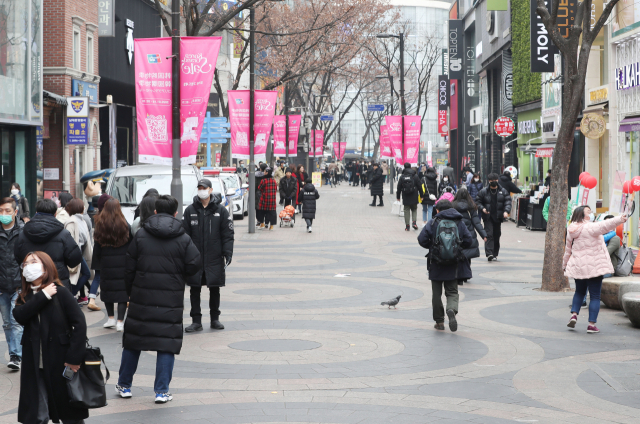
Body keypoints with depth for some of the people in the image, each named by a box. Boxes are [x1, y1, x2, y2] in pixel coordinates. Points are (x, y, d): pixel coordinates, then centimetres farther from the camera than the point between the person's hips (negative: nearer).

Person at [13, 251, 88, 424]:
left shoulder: (60, 292, -5)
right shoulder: (24, 297, 9)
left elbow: (79, 323, -10)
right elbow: (19, 315, -12)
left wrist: (74, 357, -15)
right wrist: (43, 296, -16)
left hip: (60, 364, -4)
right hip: (34, 366, 4)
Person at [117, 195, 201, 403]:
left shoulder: (140, 235, 0)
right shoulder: (183, 238, -3)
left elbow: (129, 267, 1)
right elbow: (195, 264, -7)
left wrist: (129, 292, 13)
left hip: (141, 298, 2)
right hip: (171, 300, -1)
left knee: (133, 341, 13)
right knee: (167, 344, 4)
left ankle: (124, 385, 23)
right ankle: (162, 391, 1)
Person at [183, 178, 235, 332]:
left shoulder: (220, 210, 1)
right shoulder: (190, 210, 4)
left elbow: (228, 234, 1)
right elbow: (185, 234, 6)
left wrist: (227, 253, -7)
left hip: (215, 258, -1)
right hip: (195, 258, 1)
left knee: (215, 289, 8)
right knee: (194, 290, 1)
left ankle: (215, 319, 21)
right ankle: (196, 321, 8)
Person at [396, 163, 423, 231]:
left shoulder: (402, 177, -1)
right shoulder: (415, 176, -3)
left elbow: (399, 187, 2)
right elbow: (419, 186, -1)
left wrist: (398, 197, 10)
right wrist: (421, 195, 8)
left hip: (405, 197, 0)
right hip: (414, 197, 0)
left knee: (406, 210, 6)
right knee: (414, 209, 14)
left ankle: (407, 226, 5)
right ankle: (414, 222, -6)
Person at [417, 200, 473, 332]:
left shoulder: (432, 223, -4)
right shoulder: (459, 223, 2)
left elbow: (422, 240, -9)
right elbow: (469, 241, -1)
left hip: (436, 264, -1)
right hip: (454, 265, 1)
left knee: (436, 293, 11)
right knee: (452, 291, 8)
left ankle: (439, 321, 13)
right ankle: (452, 309, -22)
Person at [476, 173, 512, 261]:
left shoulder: (503, 191, 6)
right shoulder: (483, 191, 3)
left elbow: (508, 202, 1)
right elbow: (478, 201, 9)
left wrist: (506, 211, -16)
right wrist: (482, 208, -11)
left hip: (498, 217, 2)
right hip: (488, 217, -2)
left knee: (497, 236, 7)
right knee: (489, 234, -13)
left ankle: (495, 254, 18)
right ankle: (489, 254, -21)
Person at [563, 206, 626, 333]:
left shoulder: (571, 231, 7)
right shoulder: (590, 227, -13)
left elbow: (568, 250, 16)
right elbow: (604, 225, -34)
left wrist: (565, 265, 29)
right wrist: (619, 219, -46)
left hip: (577, 267, 6)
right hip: (594, 267, -6)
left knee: (579, 292, 25)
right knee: (595, 296, 1)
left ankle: (574, 314, 8)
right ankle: (591, 324, -4)